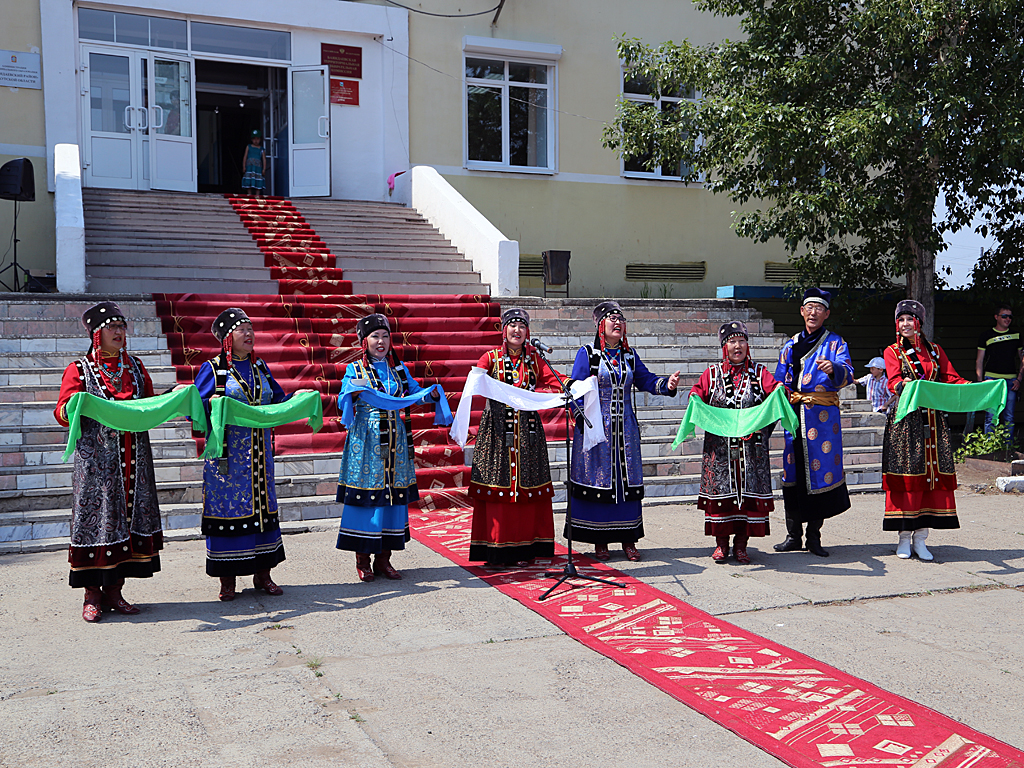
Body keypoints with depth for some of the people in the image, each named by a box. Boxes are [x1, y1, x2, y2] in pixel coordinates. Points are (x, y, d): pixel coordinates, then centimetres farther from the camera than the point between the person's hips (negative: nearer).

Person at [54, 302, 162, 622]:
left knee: (129, 515, 4)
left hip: (134, 459, 5)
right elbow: (62, 413, -4)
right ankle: (92, 595, 6)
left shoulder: (135, 367, 15)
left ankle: (114, 591, 14)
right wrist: (72, 408, -26)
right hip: (97, 459, -4)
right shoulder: (79, 370, 2)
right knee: (96, 517, -4)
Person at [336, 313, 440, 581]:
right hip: (366, 440, -4)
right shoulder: (354, 370, 2)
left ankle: (384, 559, 13)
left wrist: (432, 393, -12)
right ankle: (362, 561, 7)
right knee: (365, 495, -4)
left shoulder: (399, 369, 14)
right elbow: (344, 400, -9)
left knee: (393, 494, 4)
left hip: (395, 440, 4)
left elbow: (415, 392, 8)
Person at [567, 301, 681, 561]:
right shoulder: (587, 353, 0)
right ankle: (600, 541, 8)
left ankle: (628, 539, 14)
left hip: (625, 427, 4)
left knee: (627, 479, 5)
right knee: (599, 479, -1)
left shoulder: (629, 354, 13)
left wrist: (667, 384, -9)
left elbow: (646, 380, 11)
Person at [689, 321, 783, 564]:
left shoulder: (759, 372, 8)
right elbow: (698, 391, 4)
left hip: (752, 446, 0)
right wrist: (695, 398, -19)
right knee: (721, 490, 2)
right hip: (719, 446, 0)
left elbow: (773, 389, -4)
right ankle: (721, 543, 14)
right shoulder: (713, 373, 9)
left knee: (749, 491, 1)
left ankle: (741, 544, 12)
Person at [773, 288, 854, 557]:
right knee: (792, 472, 2)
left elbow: (847, 374, -11)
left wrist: (834, 368, -32)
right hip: (793, 414, 3)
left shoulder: (835, 342, 7)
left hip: (823, 416, -3)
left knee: (819, 472, -4)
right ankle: (793, 535, 10)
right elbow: (779, 383, 21)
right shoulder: (791, 345, 18)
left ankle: (814, 537, 5)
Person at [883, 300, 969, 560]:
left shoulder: (934, 350, 15)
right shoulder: (893, 351, 5)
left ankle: (920, 537, 6)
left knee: (933, 473, 0)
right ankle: (904, 536, 5)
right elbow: (894, 382, -11)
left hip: (933, 421, 3)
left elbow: (952, 379, 8)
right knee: (906, 474, -4)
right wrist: (905, 385, -33)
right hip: (905, 420, -3)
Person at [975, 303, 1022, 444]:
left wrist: (1019, 379, 3)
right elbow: (979, 361, 6)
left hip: (1011, 381, 2)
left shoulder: (1016, 336, 13)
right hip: (992, 379, -2)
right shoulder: (986, 336, 6)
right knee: (991, 417, -7)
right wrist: (980, 381, -3)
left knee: (1009, 418, 3)